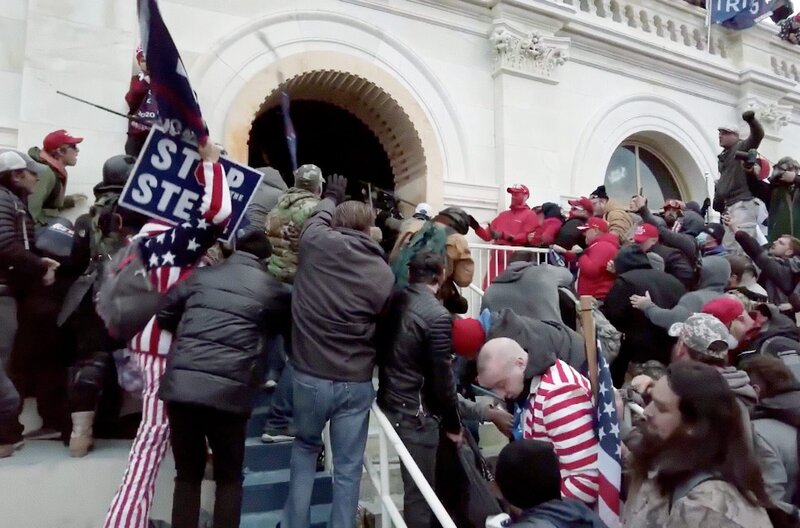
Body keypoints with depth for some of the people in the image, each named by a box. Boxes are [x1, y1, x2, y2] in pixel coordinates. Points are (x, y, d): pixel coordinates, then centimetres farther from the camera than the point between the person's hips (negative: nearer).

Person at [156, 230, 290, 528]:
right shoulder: (271, 288, 7)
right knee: (229, 478, 16)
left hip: (181, 385, 3)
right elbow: (285, 322, 18)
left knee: (187, 475, 17)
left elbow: (164, 315, 16)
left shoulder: (201, 275, 14)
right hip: (228, 392, -2)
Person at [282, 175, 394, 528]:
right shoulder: (384, 273, -6)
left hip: (310, 376, 1)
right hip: (357, 383, 0)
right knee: (348, 467, 13)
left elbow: (320, 217, 16)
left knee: (305, 446, 26)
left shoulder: (316, 243, -7)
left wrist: (332, 197, 35)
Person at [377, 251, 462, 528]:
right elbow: (442, 377, -16)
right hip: (417, 412, -8)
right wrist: (453, 424, -3)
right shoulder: (437, 315, -20)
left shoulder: (394, 300, 1)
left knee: (414, 484, 24)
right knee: (420, 492, 6)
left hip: (389, 401, 8)